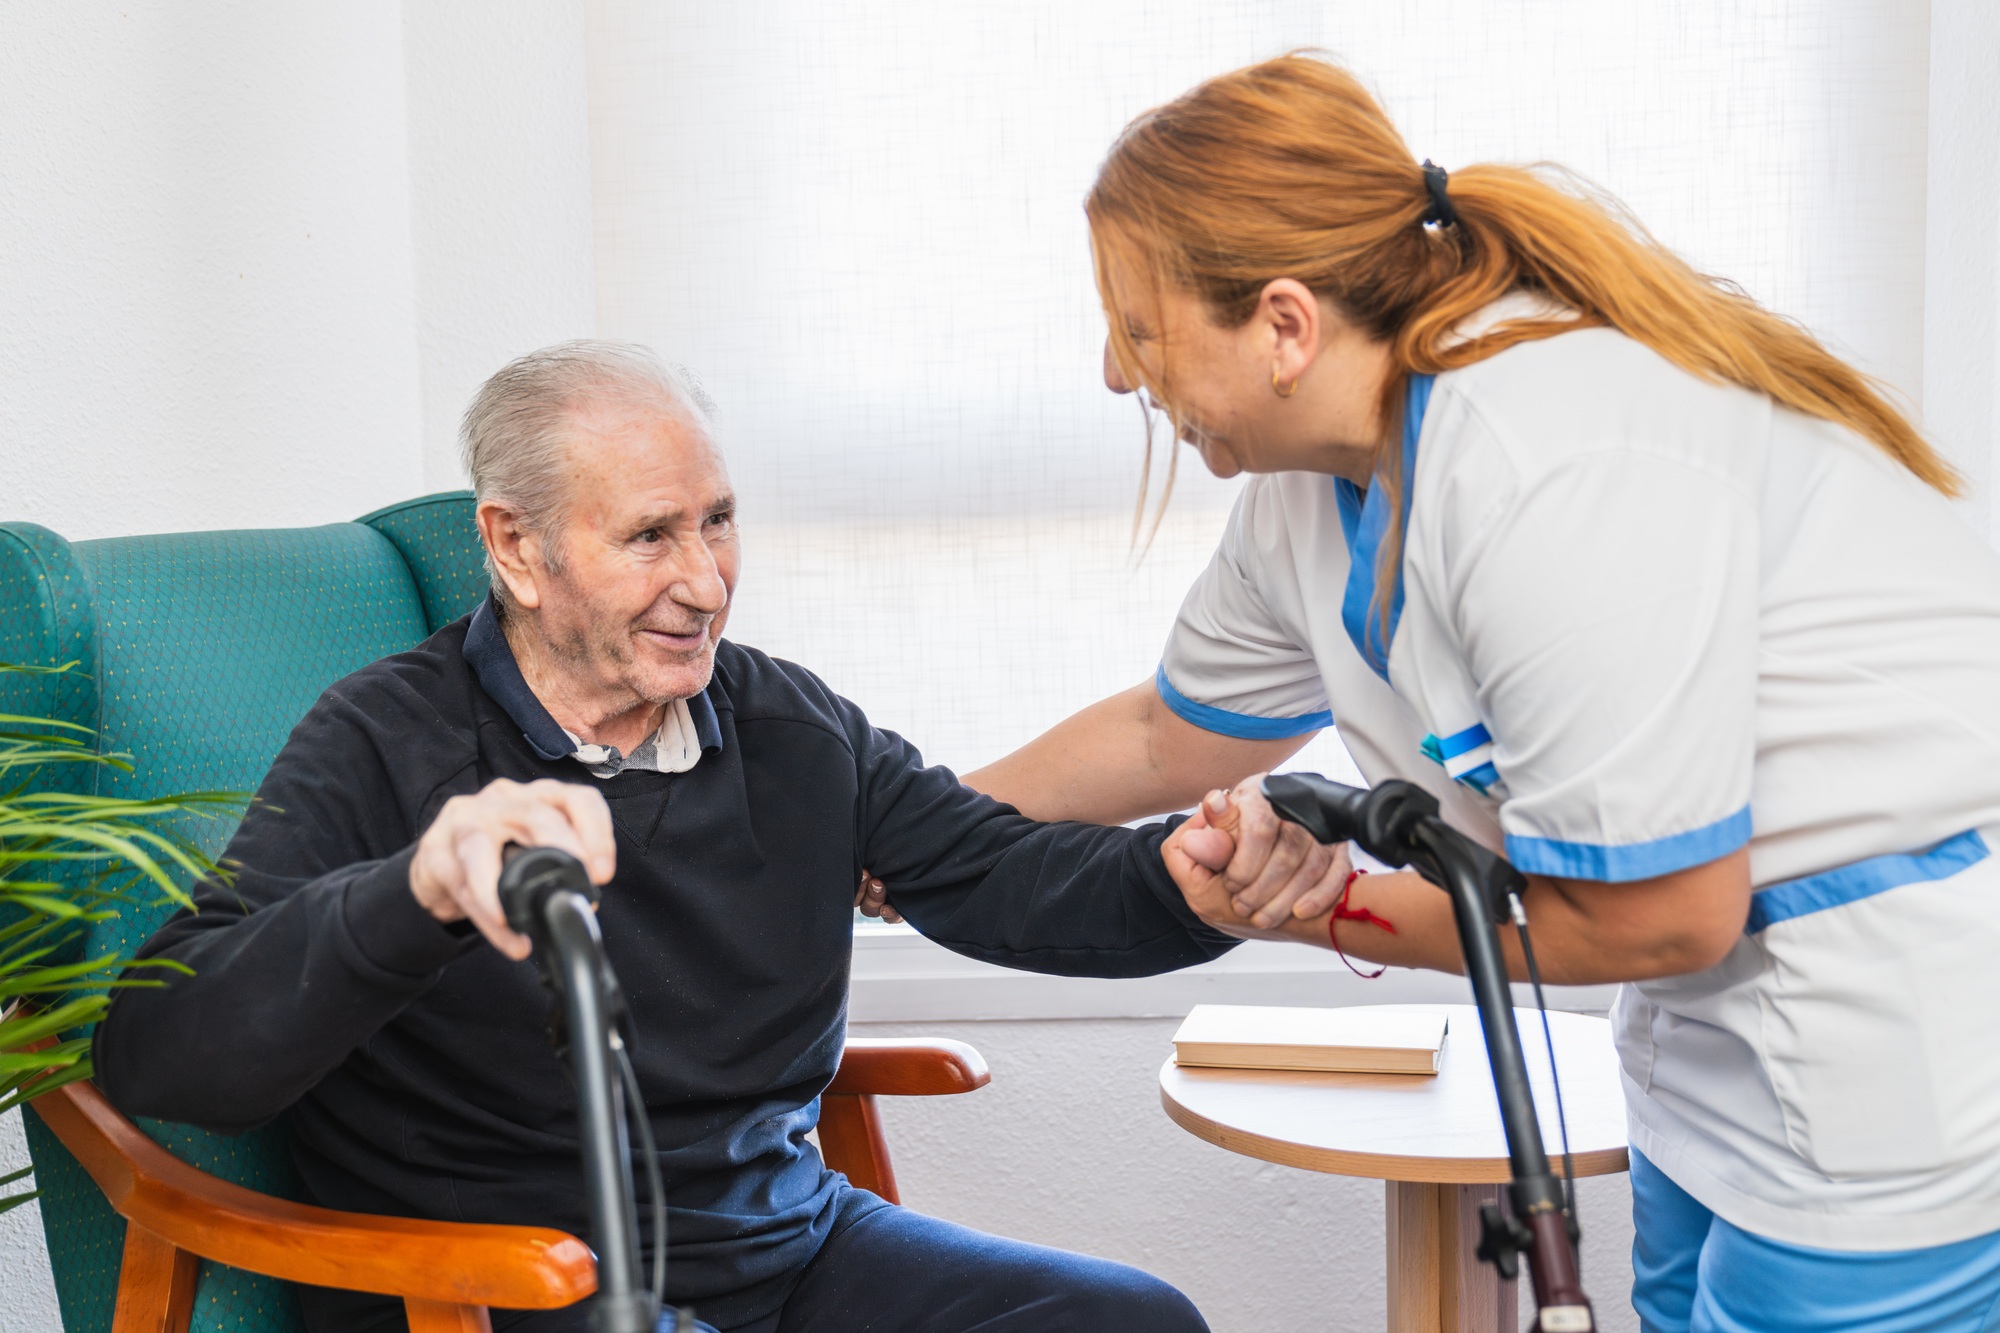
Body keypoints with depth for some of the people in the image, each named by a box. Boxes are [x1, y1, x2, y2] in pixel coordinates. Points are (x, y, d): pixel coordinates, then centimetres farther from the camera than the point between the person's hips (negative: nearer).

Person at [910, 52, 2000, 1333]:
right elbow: (1171, 738, 20)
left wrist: (1338, 913, -11)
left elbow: (1654, 916, -23)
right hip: (1733, 1004, 9)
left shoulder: (1555, 480, -29)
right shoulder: (1311, 483, 2)